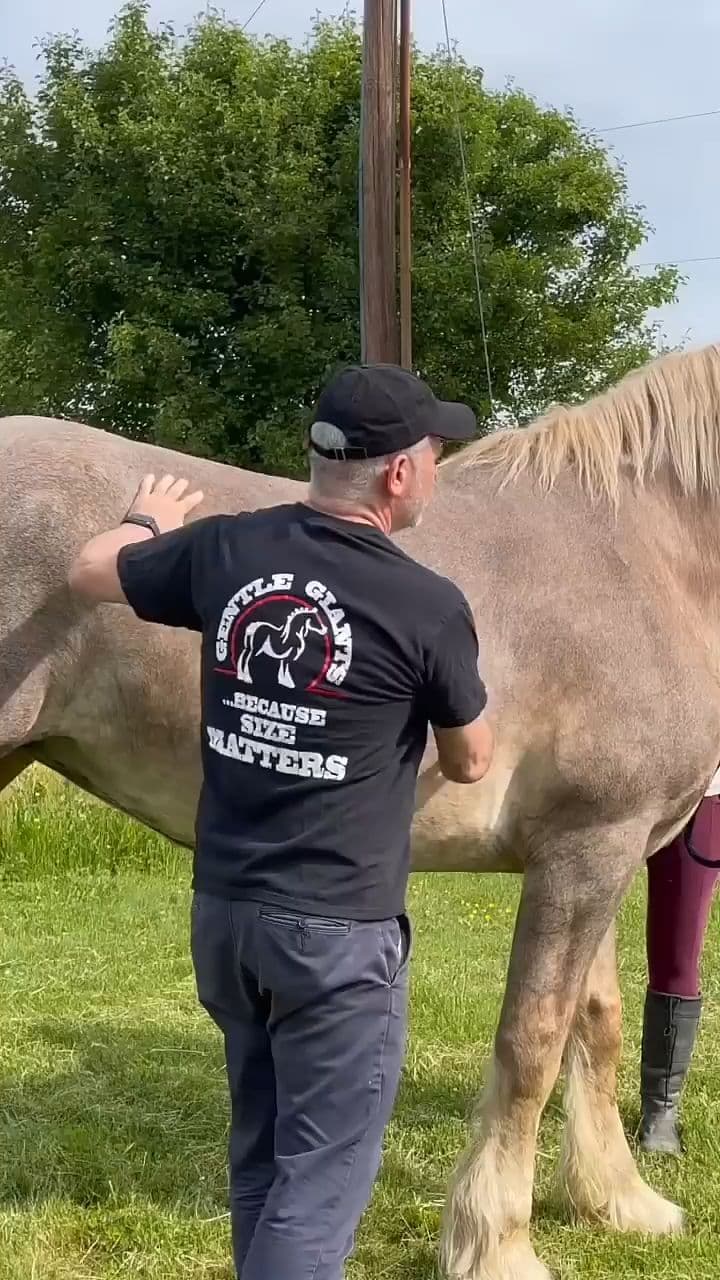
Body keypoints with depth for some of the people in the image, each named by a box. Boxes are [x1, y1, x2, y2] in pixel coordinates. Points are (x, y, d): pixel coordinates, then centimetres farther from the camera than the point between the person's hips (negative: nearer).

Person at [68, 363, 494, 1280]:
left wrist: (149, 520, 37)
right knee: (318, 1182, 4)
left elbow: (91, 573, 17)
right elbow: (469, 765, 1)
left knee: (261, 1157, 22)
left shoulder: (226, 550, -2)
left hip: (223, 911, 6)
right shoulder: (429, 608, -15)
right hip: (337, 931, -6)